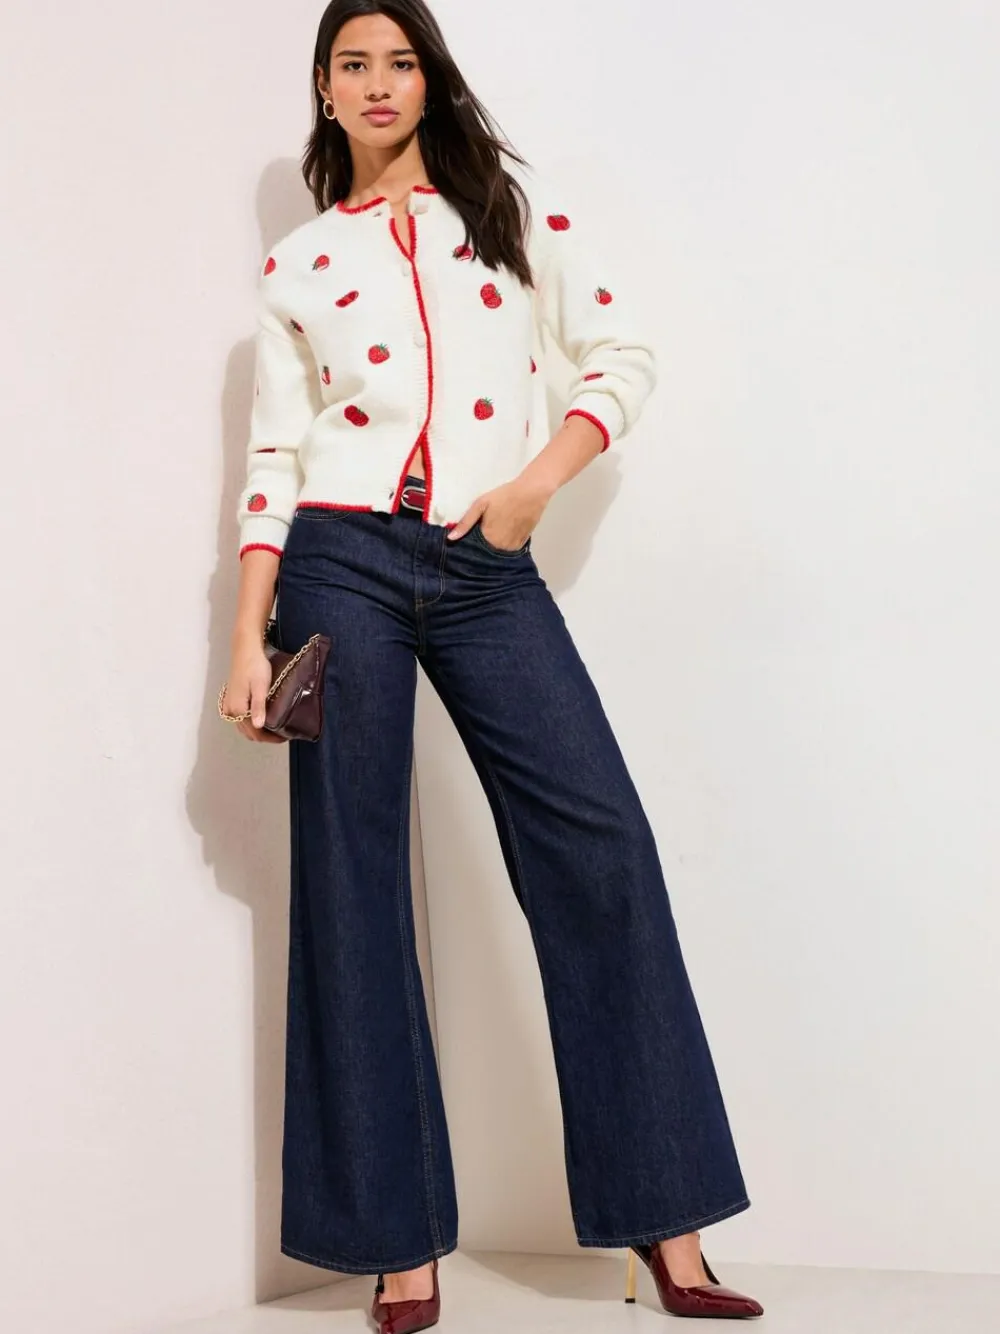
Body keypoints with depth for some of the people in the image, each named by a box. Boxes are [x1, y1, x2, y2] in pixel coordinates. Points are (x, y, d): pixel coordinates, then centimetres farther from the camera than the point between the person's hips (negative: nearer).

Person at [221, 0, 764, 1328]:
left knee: (600, 841, -11)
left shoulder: (511, 205, 12)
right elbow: (275, 454, 8)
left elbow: (623, 354, 8)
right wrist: (249, 638, 0)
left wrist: (537, 481, -7)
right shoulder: (298, 261, 12)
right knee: (352, 877, -2)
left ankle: (664, 1220, -2)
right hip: (341, 567, 0)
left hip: (487, 570, 0)